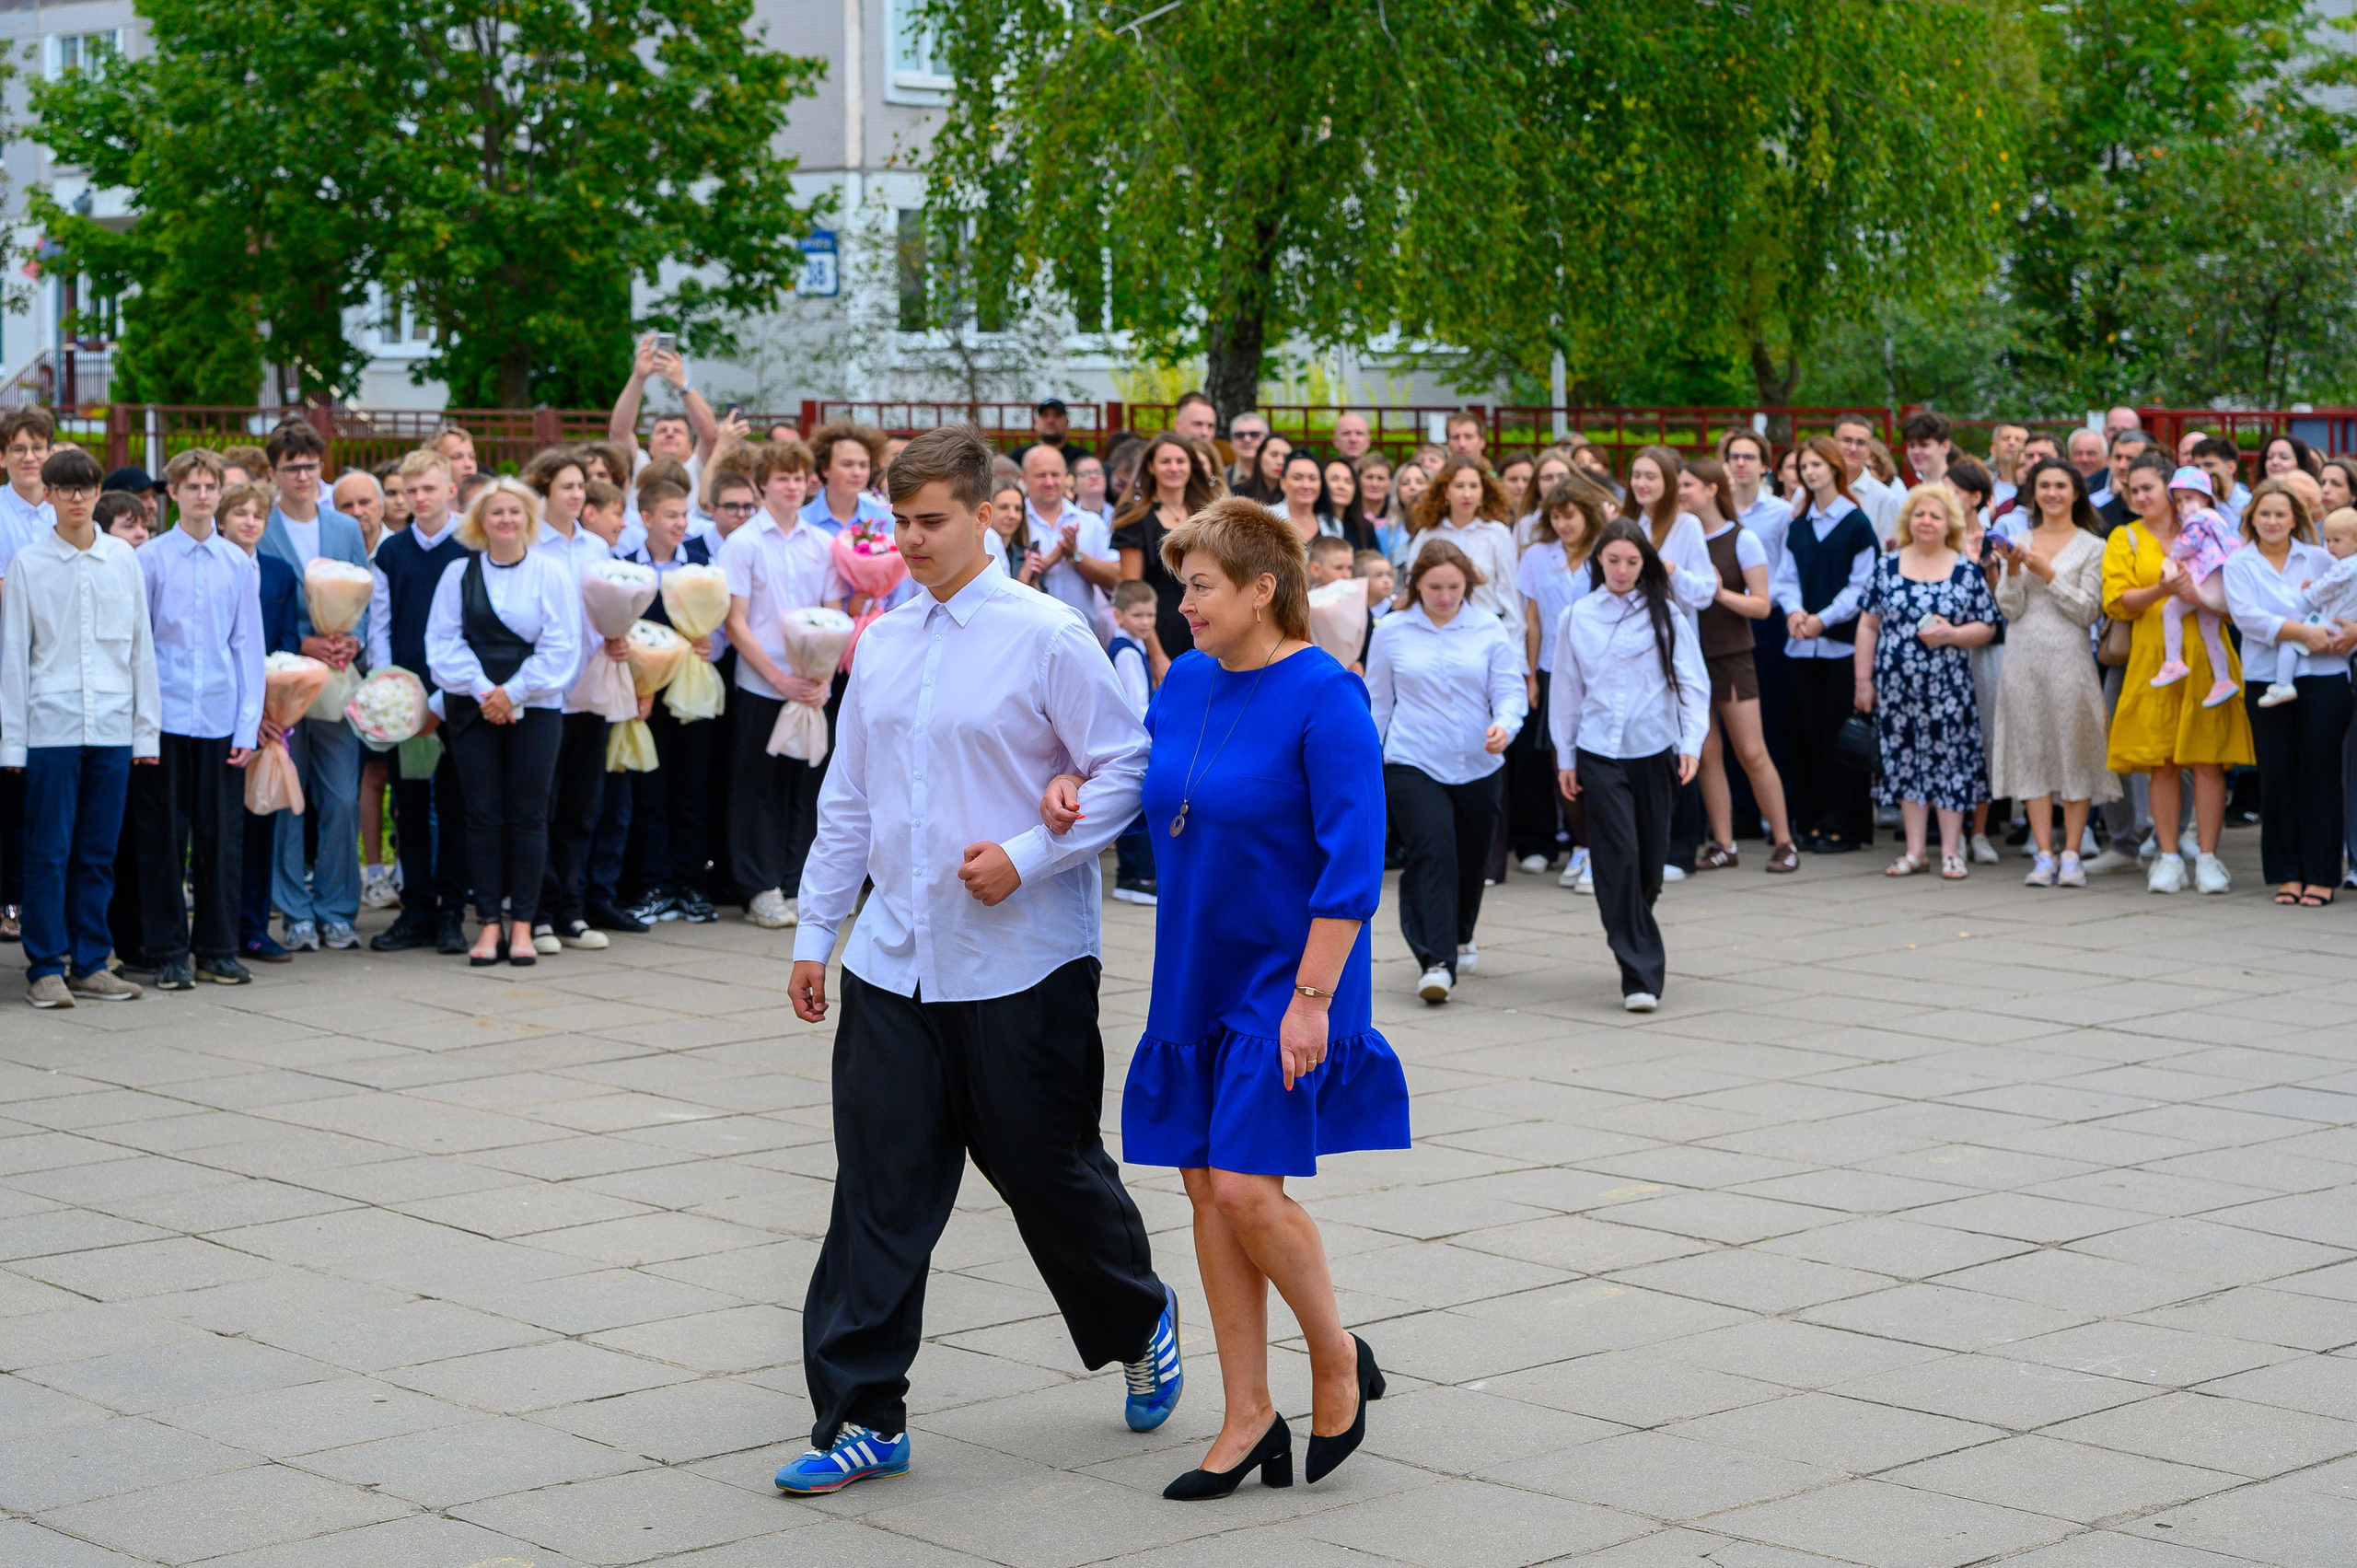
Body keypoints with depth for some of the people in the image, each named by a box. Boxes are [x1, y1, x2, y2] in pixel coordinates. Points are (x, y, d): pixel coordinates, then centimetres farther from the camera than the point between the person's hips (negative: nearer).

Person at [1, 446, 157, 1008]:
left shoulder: (123, 558, 8)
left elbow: (141, 645, 11)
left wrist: (147, 728, 7)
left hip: (113, 726, 2)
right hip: (51, 724, -2)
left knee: (98, 851, 6)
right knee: (49, 851, -1)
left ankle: (89, 964, 14)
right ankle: (45, 967, 6)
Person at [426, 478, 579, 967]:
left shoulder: (552, 572, 2)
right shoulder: (459, 574, 7)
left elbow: (560, 646, -3)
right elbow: (444, 642, 2)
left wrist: (514, 693, -10)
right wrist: (482, 689, -11)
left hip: (534, 708, -1)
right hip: (472, 707, 1)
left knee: (528, 816, 0)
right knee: (482, 815, 0)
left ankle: (521, 924, 5)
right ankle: (490, 922, 5)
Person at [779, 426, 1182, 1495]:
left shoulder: (1045, 638, -8)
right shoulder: (882, 646, 9)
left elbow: (1127, 769, -8)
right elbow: (847, 800, 16)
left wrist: (1028, 856, -17)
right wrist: (815, 933, 16)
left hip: (1022, 966, -4)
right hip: (894, 964, 5)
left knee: (1049, 1174, 8)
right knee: (878, 1194, 1)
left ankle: (1140, 1327, 35)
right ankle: (862, 1418, 7)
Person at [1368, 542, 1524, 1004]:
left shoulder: (1488, 630, 2)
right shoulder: (1391, 632, 2)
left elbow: (1510, 689, 1)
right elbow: (1377, 702, 9)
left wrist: (1504, 725, -21)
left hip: (1478, 766, 3)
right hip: (1413, 763, -2)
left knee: (1471, 858, 16)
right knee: (1432, 853, -18)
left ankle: (1459, 937, 43)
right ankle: (1436, 962, -21)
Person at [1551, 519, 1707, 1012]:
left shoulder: (1664, 615, 3)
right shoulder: (1576, 617, 7)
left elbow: (1692, 682, 2)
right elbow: (1566, 690, 13)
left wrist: (1692, 743, -10)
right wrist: (1565, 758, 12)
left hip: (1655, 751, 0)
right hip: (1599, 754, 0)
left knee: (1650, 862, 6)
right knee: (1618, 860, -11)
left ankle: (1637, 946, 31)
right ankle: (1640, 974, -11)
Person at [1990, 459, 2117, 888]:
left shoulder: (2092, 547, 4)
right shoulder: (2017, 541, 11)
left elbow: (2087, 611, -4)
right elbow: (2010, 610, 6)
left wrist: (2047, 574, -11)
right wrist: (2012, 571, -10)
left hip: (2069, 656, -2)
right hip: (2023, 656, 2)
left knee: (2073, 752, -3)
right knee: (2031, 751, 1)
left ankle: (2071, 854, 2)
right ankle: (2044, 854, 4)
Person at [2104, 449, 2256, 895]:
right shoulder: (2125, 538, 11)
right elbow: (2118, 601, 0)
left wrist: (2201, 591, -8)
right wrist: (2162, 590, -16)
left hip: (2206, 656, 0)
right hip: (2154, 657, 0)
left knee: (2209, 757, -4)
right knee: (2162, 761, -1)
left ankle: (2208, 857, 1)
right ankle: (2169, 857, 6)